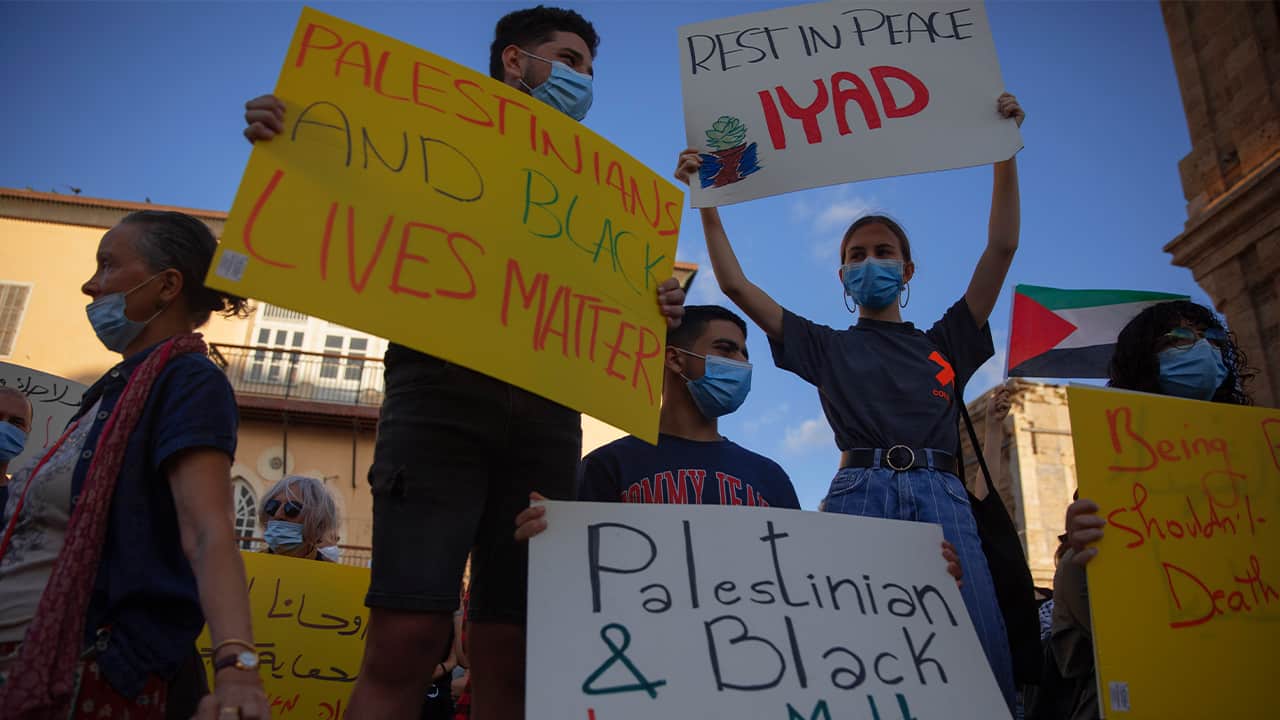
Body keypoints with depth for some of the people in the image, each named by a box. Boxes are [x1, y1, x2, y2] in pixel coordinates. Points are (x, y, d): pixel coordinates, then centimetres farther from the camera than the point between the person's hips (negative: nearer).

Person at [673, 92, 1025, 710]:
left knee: (982, 654, -14)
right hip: (860, 492, -1)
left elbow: (1001, 248, 19)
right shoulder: (826, 348, 22)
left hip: (941, 495, 1)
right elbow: (736, 286, 17)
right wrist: (706, 201, 15)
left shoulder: (945, 342, 25)